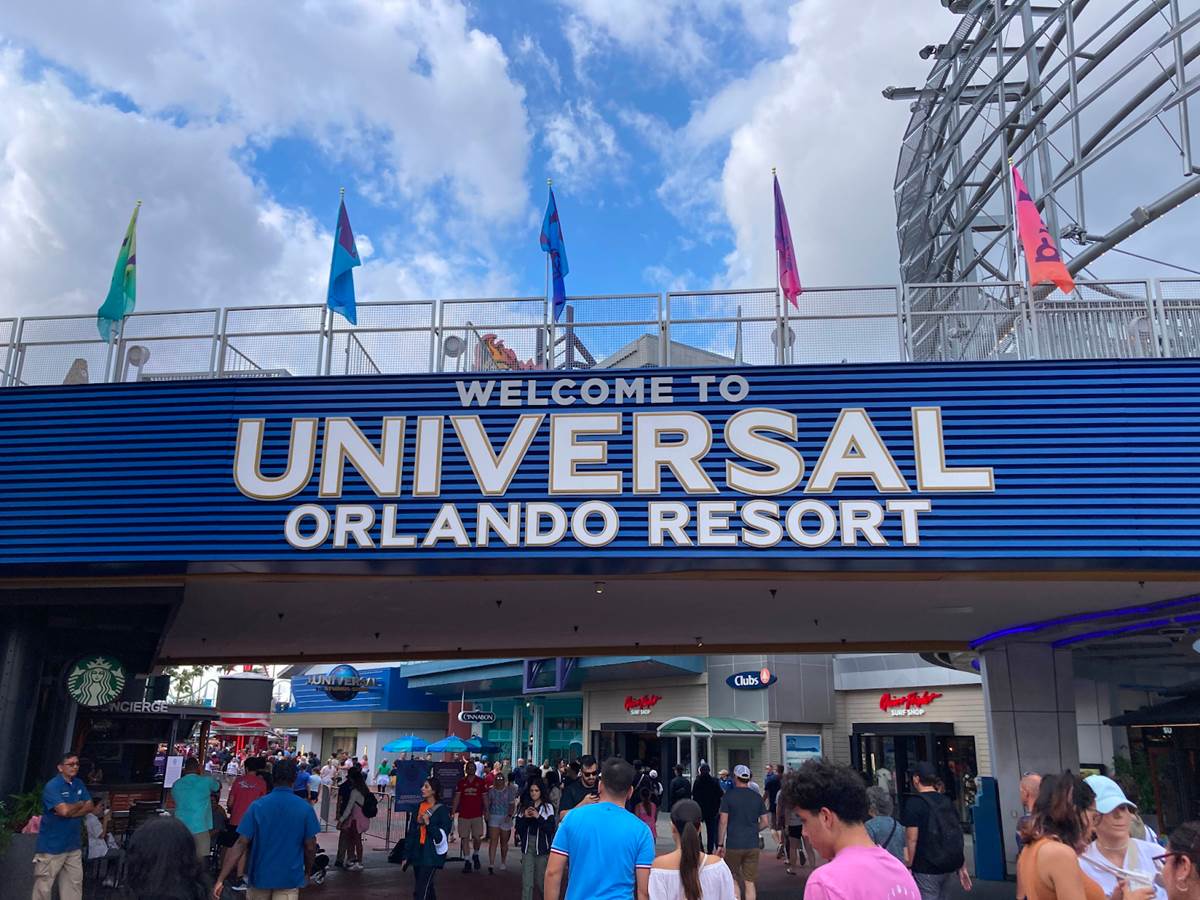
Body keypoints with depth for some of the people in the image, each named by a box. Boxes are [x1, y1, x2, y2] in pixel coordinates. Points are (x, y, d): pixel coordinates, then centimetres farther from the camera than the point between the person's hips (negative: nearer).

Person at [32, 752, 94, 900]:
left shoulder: (79, 784, 9)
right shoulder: (52, 786, -13)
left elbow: (91, 807, 4)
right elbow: (64, 810, -25)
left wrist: (70, 812, -13)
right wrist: (80, 805, -5)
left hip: (73, 845, 7)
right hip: (52, 846, -7)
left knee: (74, 884, 10)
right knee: (43, 888, -1)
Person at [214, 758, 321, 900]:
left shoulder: (257, 806, -8)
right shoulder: (305, 808, -9)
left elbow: (241, 844, -13)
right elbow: (310, 847, -6)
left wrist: (221, 879, -13)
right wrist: (307, 873, 11)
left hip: (261, 875, 2)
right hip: (289, 877, -1)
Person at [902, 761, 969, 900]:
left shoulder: (914, 803, -11)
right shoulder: (947, 801, 8)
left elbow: (912, 840, -16)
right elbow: (957, 837, 10)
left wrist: (908, 867, -10)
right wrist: (962, 868, 14)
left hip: (926, 869, -7)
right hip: (950, 867, 7)